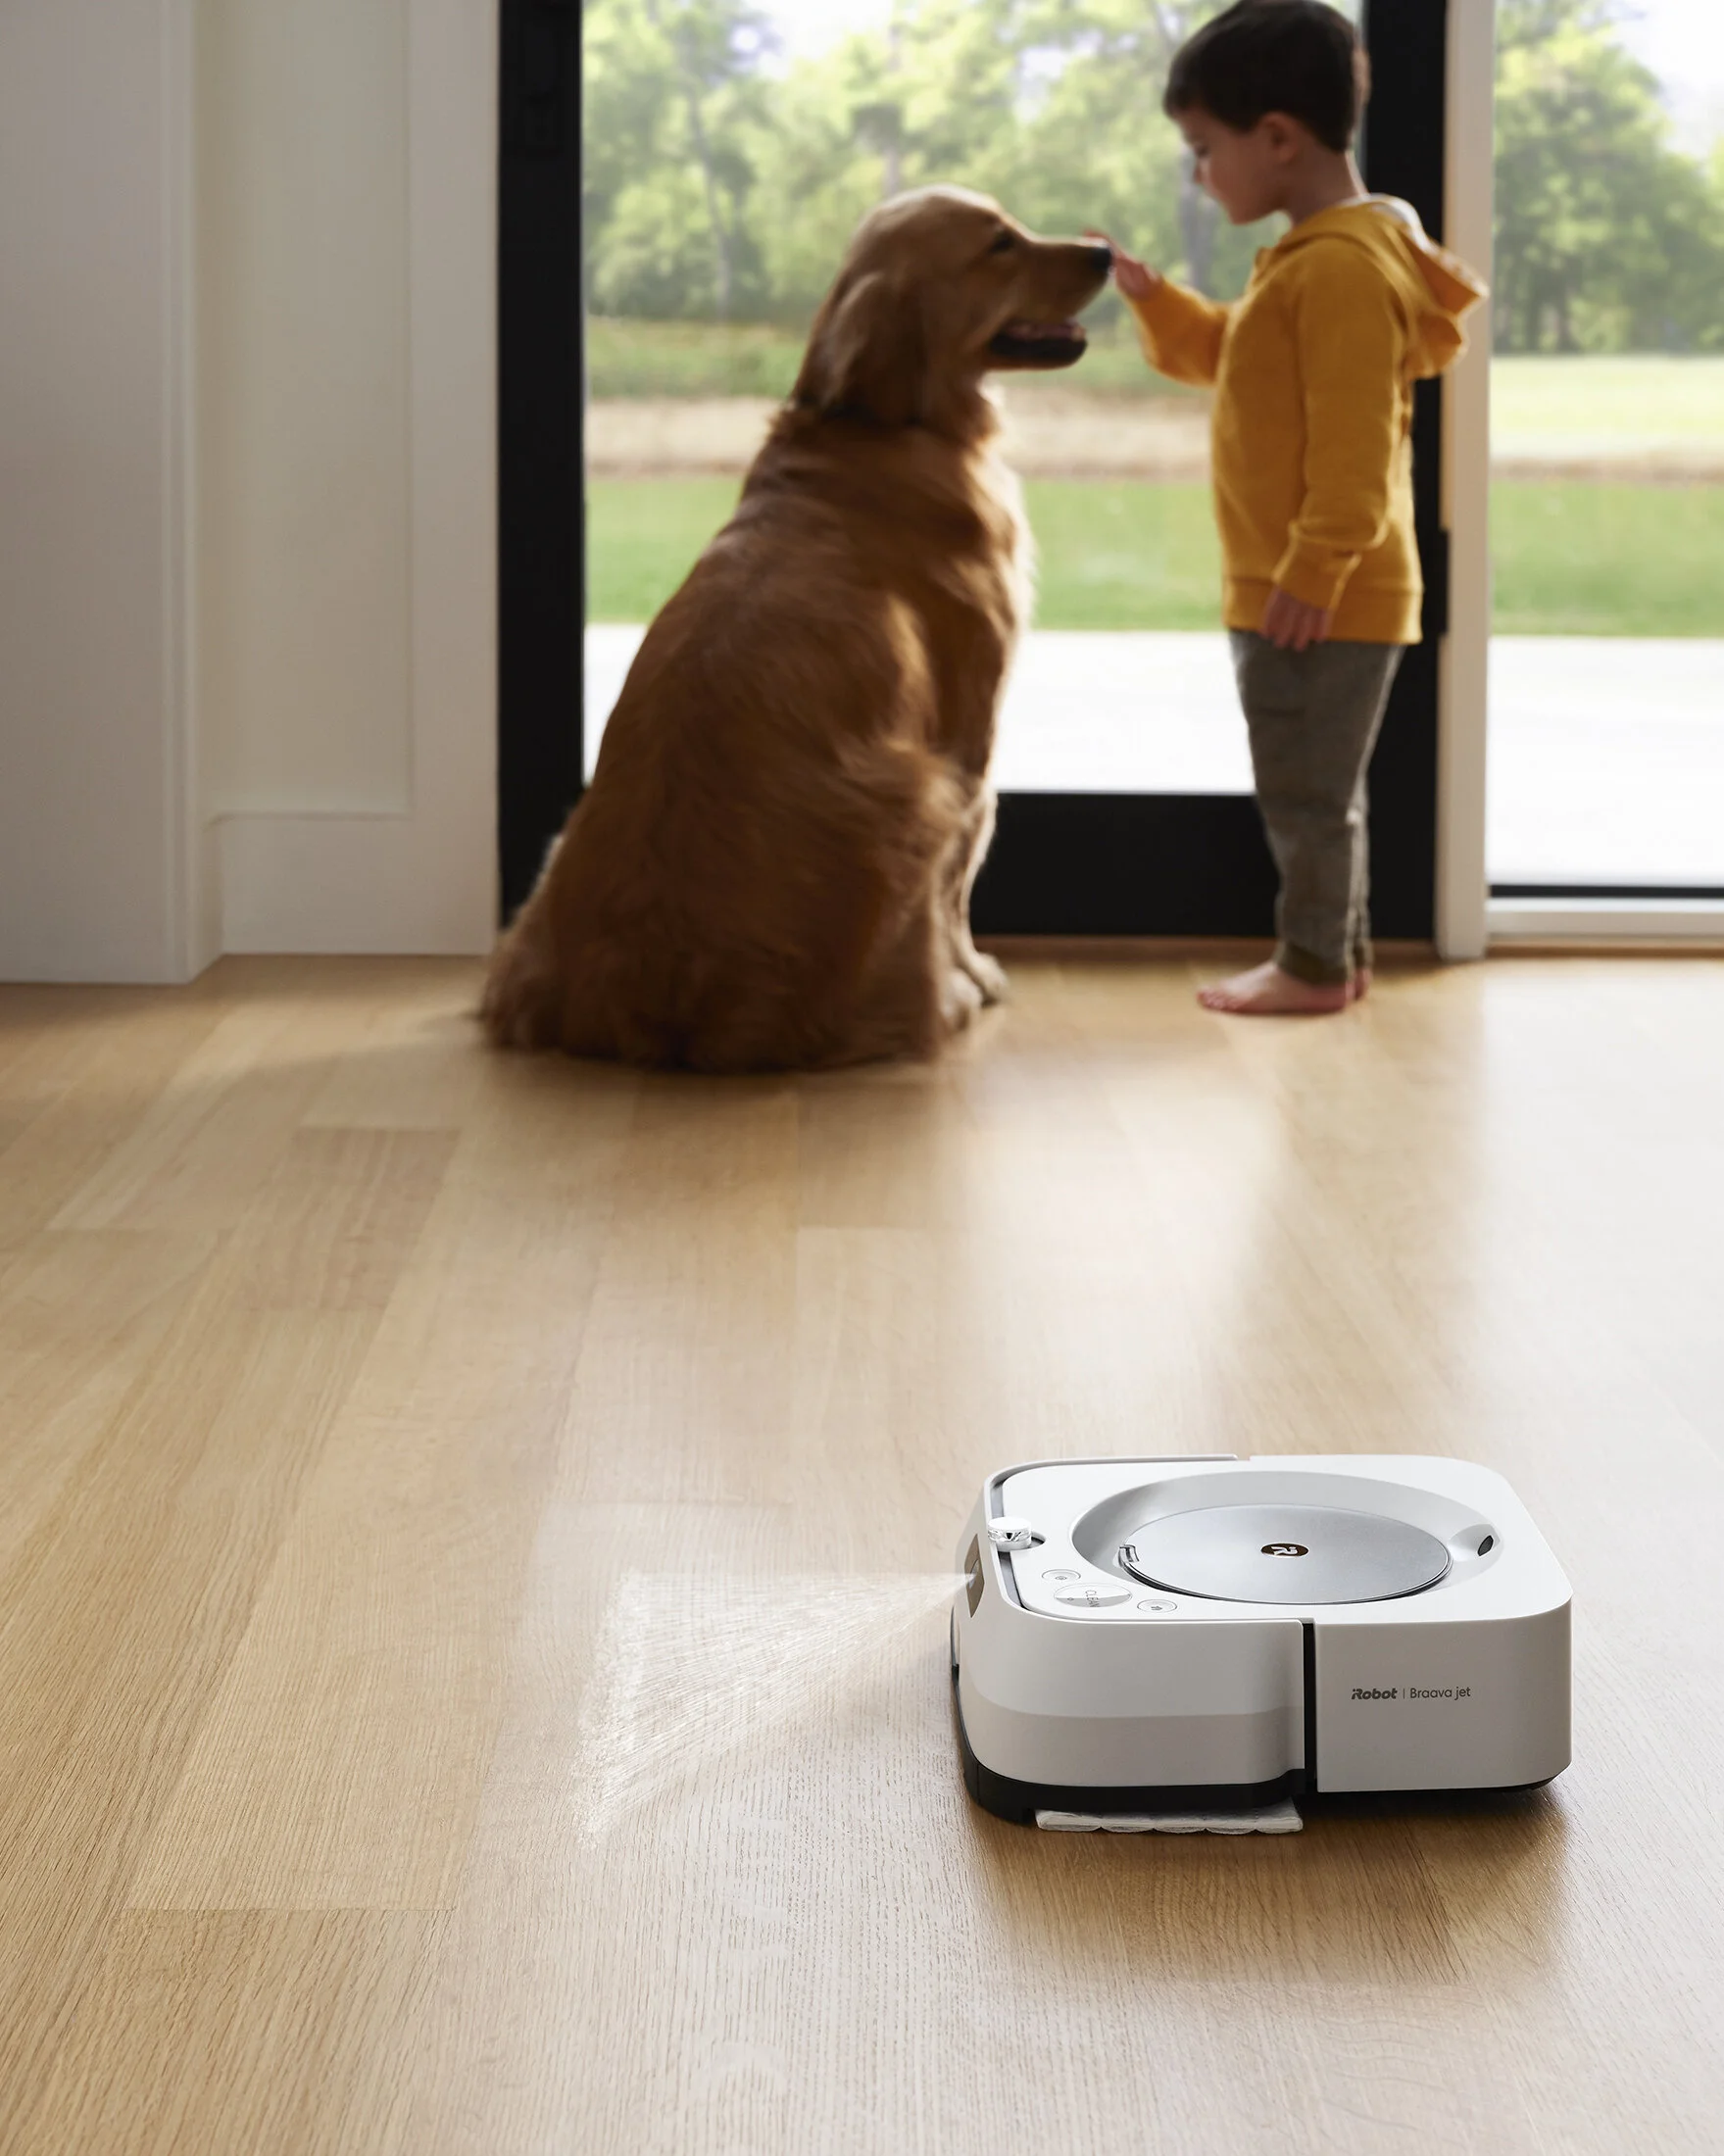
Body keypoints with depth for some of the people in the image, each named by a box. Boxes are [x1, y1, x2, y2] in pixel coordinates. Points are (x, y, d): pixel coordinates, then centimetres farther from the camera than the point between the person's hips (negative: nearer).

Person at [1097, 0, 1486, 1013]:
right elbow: (1220, 352, 29)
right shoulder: (1313, 261, 14)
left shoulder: (1343, 266, -20)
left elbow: (1352, 445, -24)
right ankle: (1341, 950, 26)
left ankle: (1316, 964, 7)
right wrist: (1151, 297, 16)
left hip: (1322, 597, -10)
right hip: (1303, 590, 10)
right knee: (1321, 786, 18)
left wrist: (1314, 572, -25)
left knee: (1307, 787, -1)